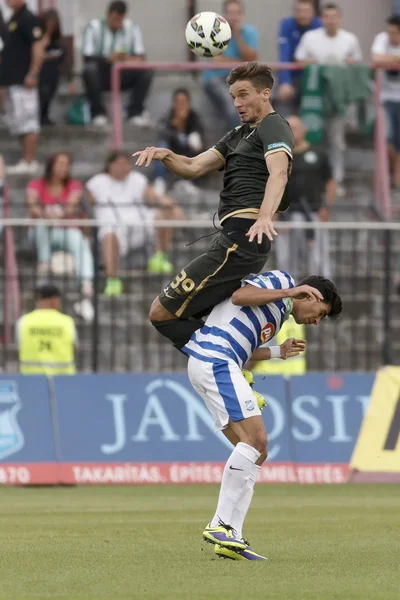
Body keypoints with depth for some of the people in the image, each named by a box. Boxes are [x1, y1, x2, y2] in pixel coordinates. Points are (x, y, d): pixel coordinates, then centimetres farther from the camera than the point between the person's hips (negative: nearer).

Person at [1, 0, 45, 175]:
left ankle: (29, 162, -8)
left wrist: (33, 74, -22)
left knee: (26, 122, -8)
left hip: (24, 81, -10)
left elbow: (38, 47, -19)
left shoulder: (28, 19, -12)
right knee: (17, 123, 12)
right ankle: (27, 160, 16)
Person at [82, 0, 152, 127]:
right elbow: (87, 57, -16)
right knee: (90, 69, -35)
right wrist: (108, 59, -34)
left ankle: (135, 112, -15)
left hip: (123, 77, 2)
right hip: (101, 76, -2)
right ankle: (98, 113, -21)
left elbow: (141, 57, -6)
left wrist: (130, 59, -30)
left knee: (146, 71, -24)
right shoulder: (94, 27, -9)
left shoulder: (132, 27, -1)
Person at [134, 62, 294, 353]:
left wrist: (265, 217, -41)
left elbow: (278, 174, -23)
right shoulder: (239, 135, 26)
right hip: (232, 238, 10)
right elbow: (194, 168, 19)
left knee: (162, 313, -12)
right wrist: (165, 155, -3)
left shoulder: (273, 127, -4)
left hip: (241, 238, -10)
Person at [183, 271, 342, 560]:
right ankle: (220, 525, -23)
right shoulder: (281, 280, 3)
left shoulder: (280, 316, 28)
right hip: (215, 359, -11)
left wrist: (280, 352, 29)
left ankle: (231, 536, -1)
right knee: (254, 438, -19)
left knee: (256, 452, 5)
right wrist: (289, 292, -14)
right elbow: (239, 296, -14)